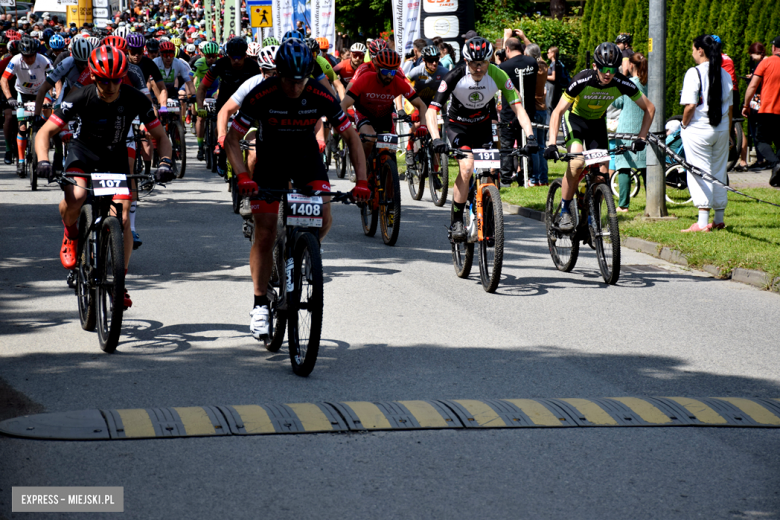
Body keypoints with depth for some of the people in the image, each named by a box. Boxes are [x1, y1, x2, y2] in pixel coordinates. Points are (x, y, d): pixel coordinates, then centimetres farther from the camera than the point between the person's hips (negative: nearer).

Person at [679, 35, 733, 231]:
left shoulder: (694, 73, -13)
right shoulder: (725, 74, 6)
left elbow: (690, 106, -18)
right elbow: (730, 107, 11)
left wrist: (684, 124, -2)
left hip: (699, 129, -6)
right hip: (721, 130, 6)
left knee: (699, 173, -3)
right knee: (719, 173, 13)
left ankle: (702, 222, -7)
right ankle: (719, 220, 19)